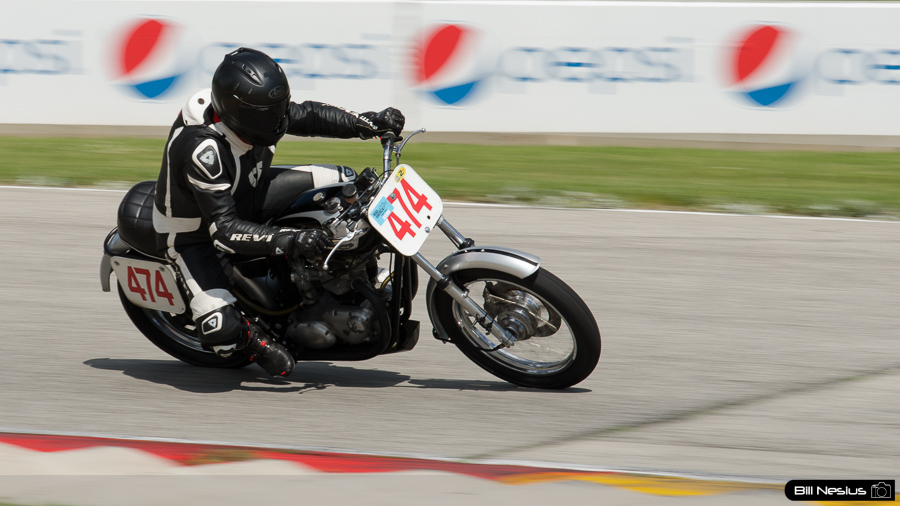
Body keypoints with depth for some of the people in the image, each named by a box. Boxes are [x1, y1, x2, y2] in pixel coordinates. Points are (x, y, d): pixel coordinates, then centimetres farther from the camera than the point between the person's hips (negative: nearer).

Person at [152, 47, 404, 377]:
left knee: (342, 183, 2)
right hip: (195, 233, -8)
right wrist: (291, 242, -48)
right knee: (221, 331, -29)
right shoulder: (202, 150, -40)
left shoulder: (255, 112, -18)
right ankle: (252, 339, 7)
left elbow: (307, 116, 0)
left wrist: (370, 124, -13)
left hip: (245, 201, 8)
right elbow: (225, 230, -40)